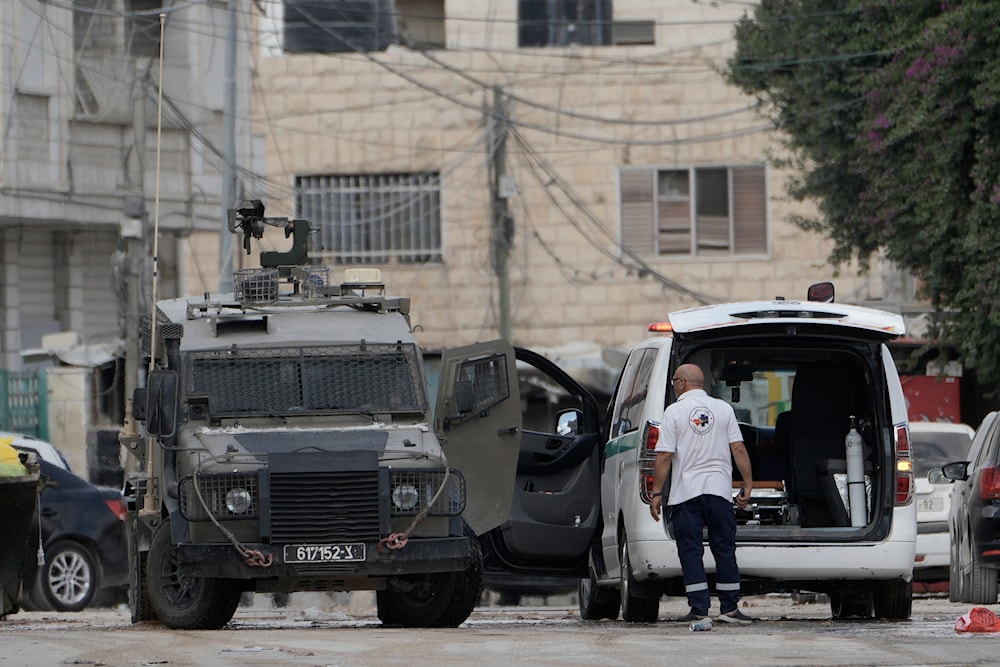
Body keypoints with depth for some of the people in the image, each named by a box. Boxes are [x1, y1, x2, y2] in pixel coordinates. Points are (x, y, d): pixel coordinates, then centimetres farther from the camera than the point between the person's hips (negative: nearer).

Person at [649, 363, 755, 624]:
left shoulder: (674, 412, -1)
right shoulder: (723, 409, 7)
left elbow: (665, 456, -5)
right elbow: (738, 450, 2)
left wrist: (657, 493, -1)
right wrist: (748, 485, 5)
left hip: (686, 492, -2)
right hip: (719, 489, 2)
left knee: (690, 552, 0)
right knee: (725, 550, 7)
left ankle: (699, 610, -5)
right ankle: (729, 608, 6)